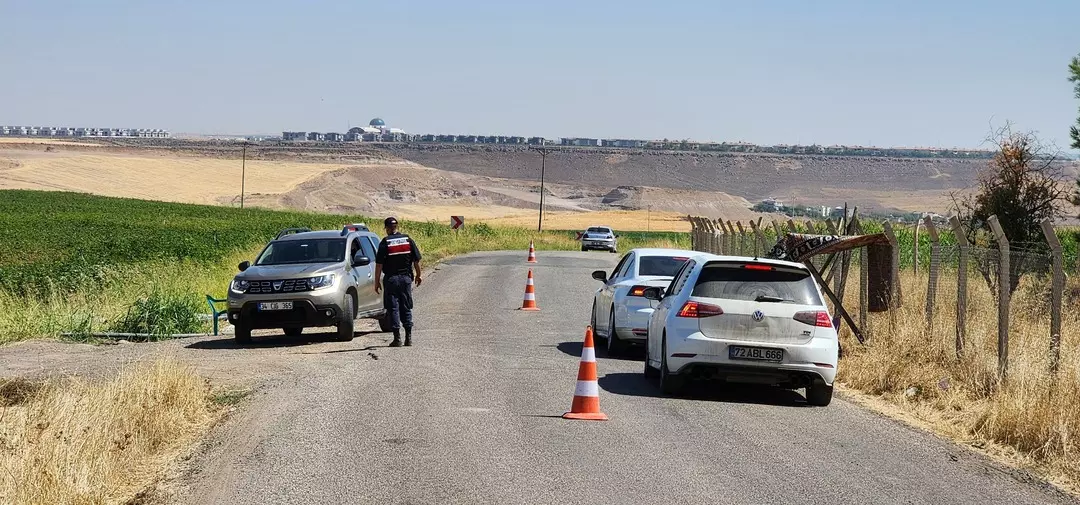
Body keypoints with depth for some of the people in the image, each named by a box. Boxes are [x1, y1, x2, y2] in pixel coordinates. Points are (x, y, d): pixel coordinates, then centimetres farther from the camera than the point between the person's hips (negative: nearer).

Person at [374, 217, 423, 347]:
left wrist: (377, 281, -3)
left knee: (393, 308, 1)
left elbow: (379, 264, -9)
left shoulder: (385, 242, -7)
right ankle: (408, 337, 10)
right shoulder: (408, 240, 3)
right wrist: (418, 275, 17)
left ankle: (397, 338, -2)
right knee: (406, 308, 12)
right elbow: (416, 260, 5)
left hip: (391, 279, -3)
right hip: (406, 278, 3)